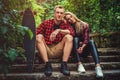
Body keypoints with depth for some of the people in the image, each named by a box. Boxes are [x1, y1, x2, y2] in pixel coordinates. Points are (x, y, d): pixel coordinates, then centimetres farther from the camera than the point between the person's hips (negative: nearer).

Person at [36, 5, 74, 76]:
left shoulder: (65, 25, 5)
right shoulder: (46, 23, 3)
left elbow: (72, 32, -17)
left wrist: (59, 30, -29)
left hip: (58, 51, 0)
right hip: (46, 51, 0)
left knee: (69, 37, -19)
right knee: (39, 36, -23)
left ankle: (64, 65, -27)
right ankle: (47, 64, -32)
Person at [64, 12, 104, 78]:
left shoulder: (84, 25, -3)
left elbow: (86, 39, -11)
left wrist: (82, 47, -28)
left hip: (84, 48, 1)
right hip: (76, 50, 0)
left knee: (91, 42, -28)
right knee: (75, 39, -28)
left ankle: (98, 66, -48)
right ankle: (79, 64, -40)